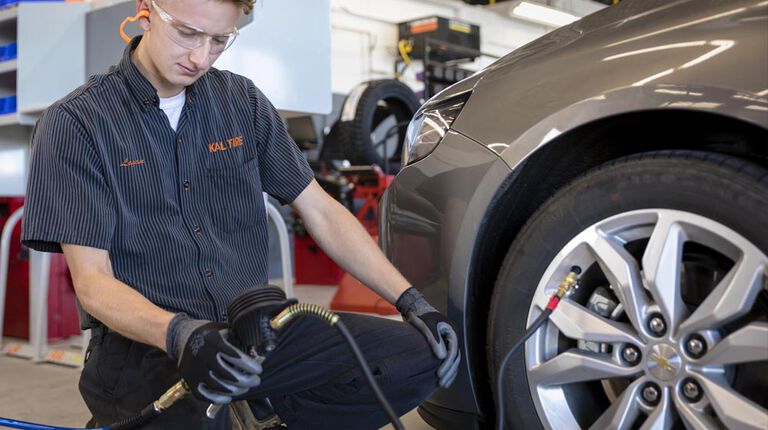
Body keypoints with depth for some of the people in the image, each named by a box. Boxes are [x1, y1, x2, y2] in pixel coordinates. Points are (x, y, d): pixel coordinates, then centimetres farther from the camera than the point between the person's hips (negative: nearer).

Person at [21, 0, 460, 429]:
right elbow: (92, 281, -9)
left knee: (421, 356, -14)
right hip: (146, 345, -4)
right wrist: (180, 335, -30)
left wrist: (411, 300, -2)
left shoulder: (242, 101, 8)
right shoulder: (75, 122, -5)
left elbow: (321, 211, 9)